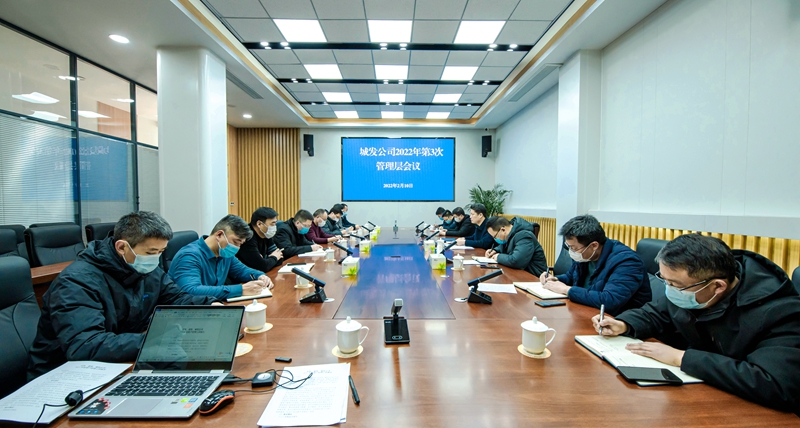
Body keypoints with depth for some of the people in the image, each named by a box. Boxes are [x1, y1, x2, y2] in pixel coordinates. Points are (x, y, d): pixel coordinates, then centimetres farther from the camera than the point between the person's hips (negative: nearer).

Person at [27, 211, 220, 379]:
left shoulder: (148, 270, -2)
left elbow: (177, 299, 9)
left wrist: (211, 305, -11)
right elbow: (84, 347, -36)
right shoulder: (77, 282, -24)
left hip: (116, 368, 7)